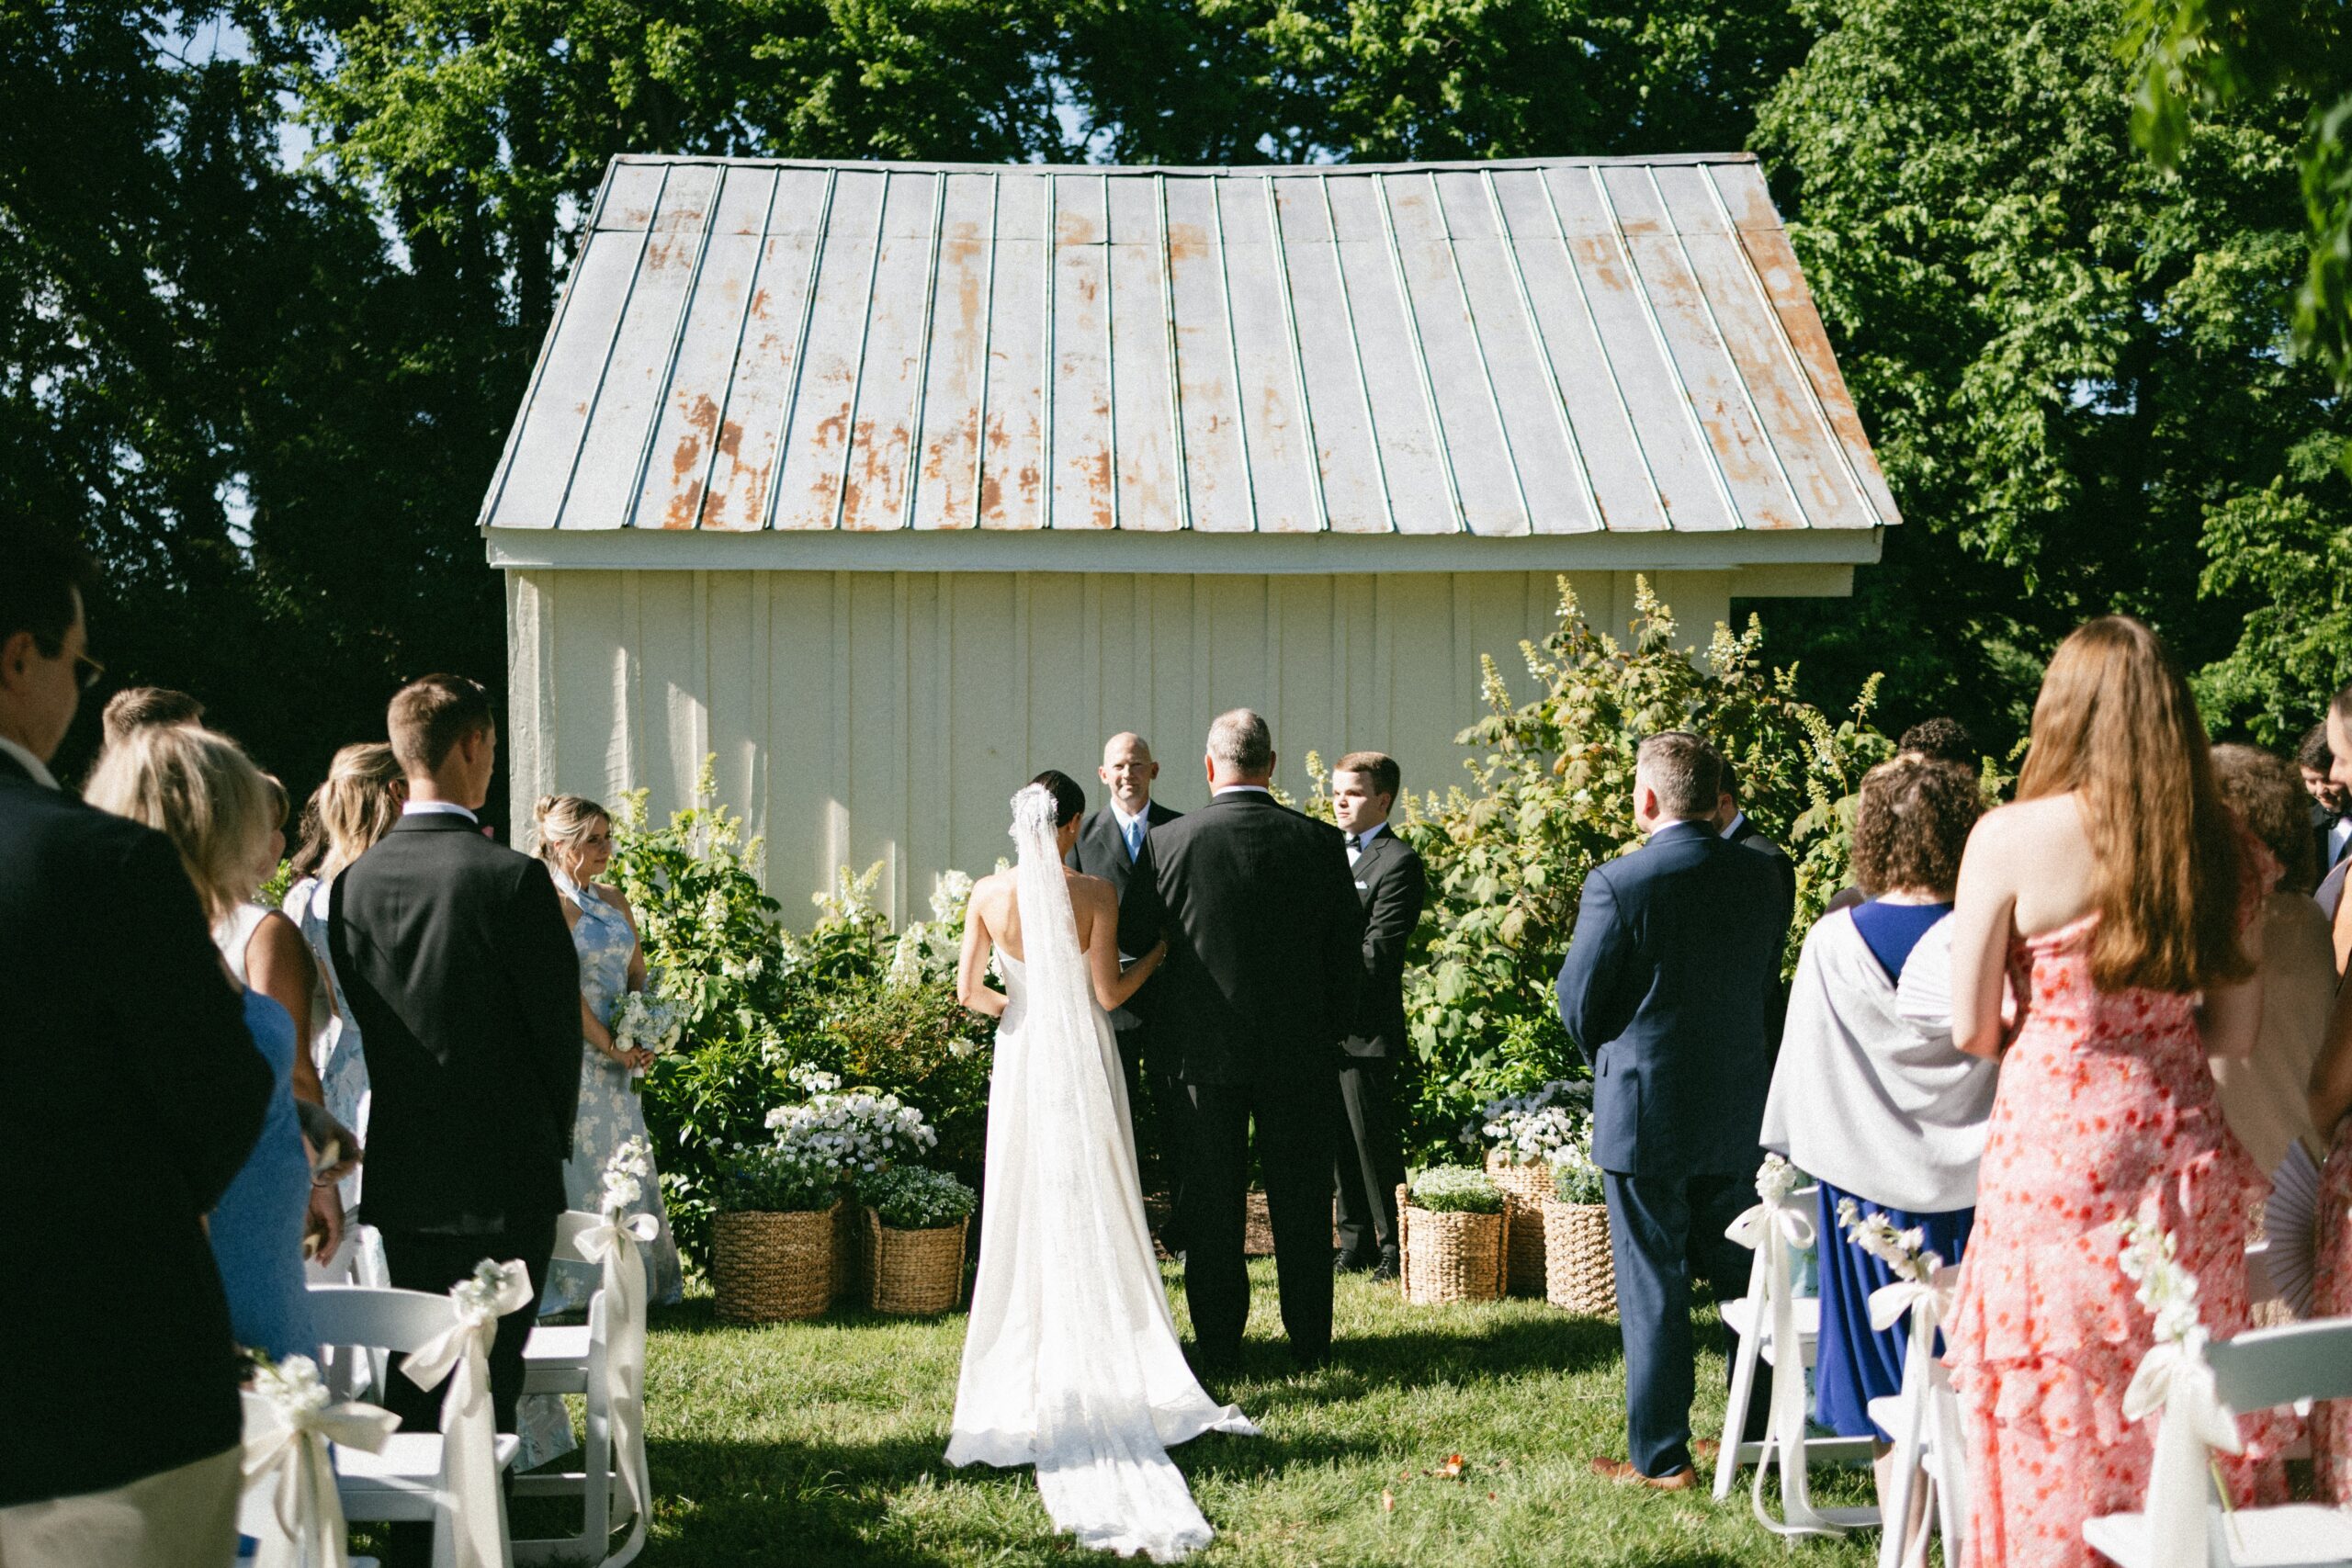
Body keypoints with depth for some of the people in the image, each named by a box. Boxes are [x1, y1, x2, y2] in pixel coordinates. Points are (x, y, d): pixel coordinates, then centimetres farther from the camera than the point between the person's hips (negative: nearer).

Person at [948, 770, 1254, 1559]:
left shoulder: (990, 894, -4)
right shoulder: (1094, 893, -11)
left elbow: (968, 992, -3)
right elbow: (1109, 992, -9)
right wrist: (1157, 954, 8)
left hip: (1022, 1056, 2)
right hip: (1083, 1061, -2)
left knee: (1029, 1210, 9)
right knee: (1094, 1210, 7)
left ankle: (1036, 1358, 10)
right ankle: (1107, 1350, 8)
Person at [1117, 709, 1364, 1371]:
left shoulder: (1168, 842, -10)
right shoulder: (1321, 842, -5)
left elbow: (1131, 937, 1)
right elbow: (1347, 949, 1)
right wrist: (1331, 1032, 12)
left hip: (1206, 1046, -1)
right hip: (1299, 1049, 1)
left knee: (1213, 1199, 9)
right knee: (1300, 1199, 10)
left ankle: (1218, 1338, 14)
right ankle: (1310, 1339, 17)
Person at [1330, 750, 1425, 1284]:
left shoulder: (1398, 863, -9)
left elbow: (1377, 952, -15)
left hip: (1366, 1029, -8)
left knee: (1375, 1140, -3)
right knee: (1343, 1141, 13)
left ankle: (1395, 1249, 5)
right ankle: (1356, 1246, 21)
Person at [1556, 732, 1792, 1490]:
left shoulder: (1616, 884, -16)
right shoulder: (1762, 877, 0)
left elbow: (1578, 1001, -8)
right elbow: (1770, 991, 9)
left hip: (1644, 1114, -5)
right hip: (1741, 1111, 5)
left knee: (1652, 1289, 4)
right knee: (1742, 1277, 17)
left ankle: (1659, 1458, 10)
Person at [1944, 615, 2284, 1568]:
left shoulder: (2012, 838, -8)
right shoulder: (2224, 850, 3)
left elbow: (1970, 1028, -5)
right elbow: (2235, 1033, 7)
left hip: (2055, 1142, -3)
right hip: (2186, 1144, 4)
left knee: (2057, 1427, 6)